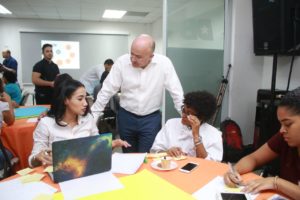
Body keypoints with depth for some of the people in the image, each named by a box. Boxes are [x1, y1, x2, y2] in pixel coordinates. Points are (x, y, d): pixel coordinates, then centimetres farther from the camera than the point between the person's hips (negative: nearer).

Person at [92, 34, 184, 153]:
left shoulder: (164, 63, -14)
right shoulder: (121, 62, -12)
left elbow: (177, 93, -10)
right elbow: (107, 91, -7)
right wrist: (92, 117, -6)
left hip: (151, 118, -2)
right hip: (126, 117, 2)